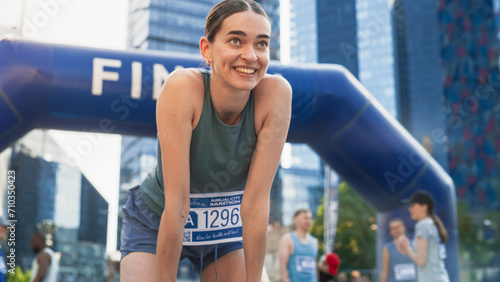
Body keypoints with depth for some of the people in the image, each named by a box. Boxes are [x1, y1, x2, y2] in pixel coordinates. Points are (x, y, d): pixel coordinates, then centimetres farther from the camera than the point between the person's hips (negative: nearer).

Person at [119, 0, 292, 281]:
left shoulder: (276, 93, -25)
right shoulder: (183, 87, -30)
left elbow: (256, 201, -22)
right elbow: (176, 202, -29)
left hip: (228, 224, 2)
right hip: (156, 223, -2)